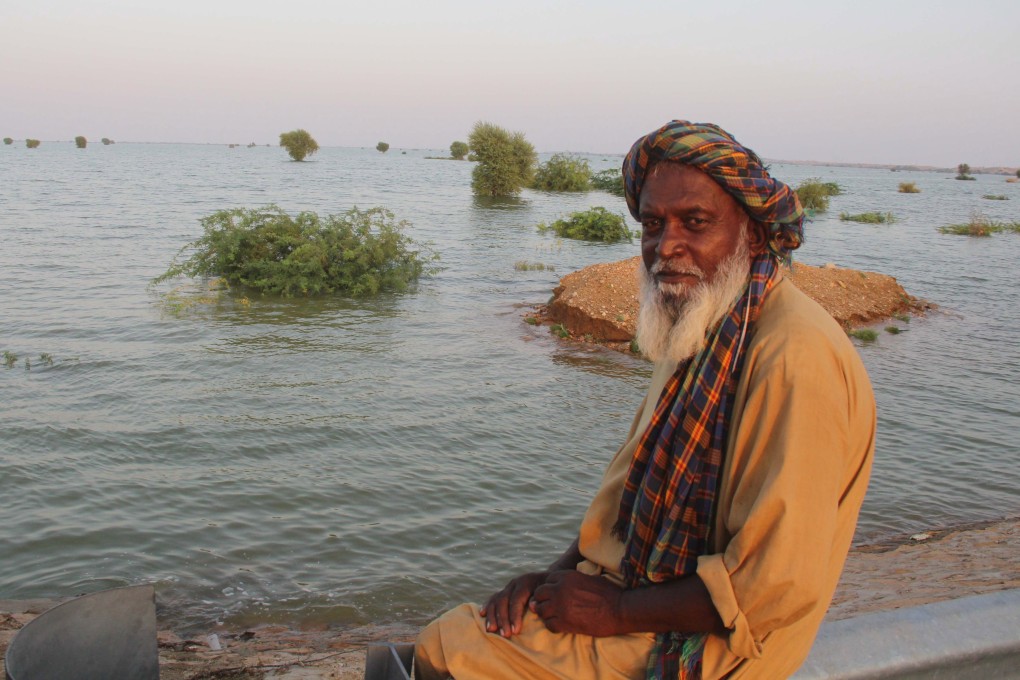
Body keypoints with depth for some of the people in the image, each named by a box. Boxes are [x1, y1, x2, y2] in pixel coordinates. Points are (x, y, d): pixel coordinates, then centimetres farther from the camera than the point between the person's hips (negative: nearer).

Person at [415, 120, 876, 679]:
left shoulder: (794, 358, -25)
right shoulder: (701, 331, 8)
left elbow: (779, 586, -27)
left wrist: (619, 611, -17)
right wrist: (557, 574, 0)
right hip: (638, 584, 9)